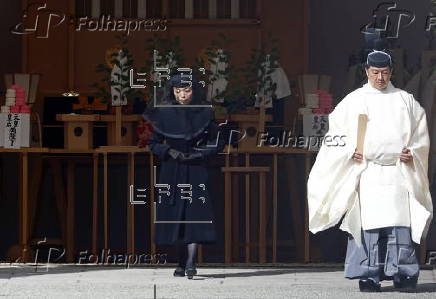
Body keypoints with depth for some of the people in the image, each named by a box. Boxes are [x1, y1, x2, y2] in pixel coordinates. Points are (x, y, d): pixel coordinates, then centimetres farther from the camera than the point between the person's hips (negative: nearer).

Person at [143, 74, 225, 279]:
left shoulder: (204, 113, 0)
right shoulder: (163, 114, 1)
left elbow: (218, 143, 5)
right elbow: (153, 143, 5)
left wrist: (199, 153, -10)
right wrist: (170, 151, -12)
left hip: (196, 171, -1)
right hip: (171, 171, 1)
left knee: (195, 214, -15)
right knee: (175, 215, 3)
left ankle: (190, 263, -24)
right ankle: (181, 263, 13)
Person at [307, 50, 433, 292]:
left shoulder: (406, 101, 12)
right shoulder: (353, 101, 8)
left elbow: (421, 136, 15)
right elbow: (337, 132, 9)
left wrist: (412, 153, -3)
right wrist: (350, 152, -7)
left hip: (398, 170, 1)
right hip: (365, 170, -1)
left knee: (400, 223, -8)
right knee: (369, 223, -7)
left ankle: (402, 272, -6)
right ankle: (368, 275, -4)